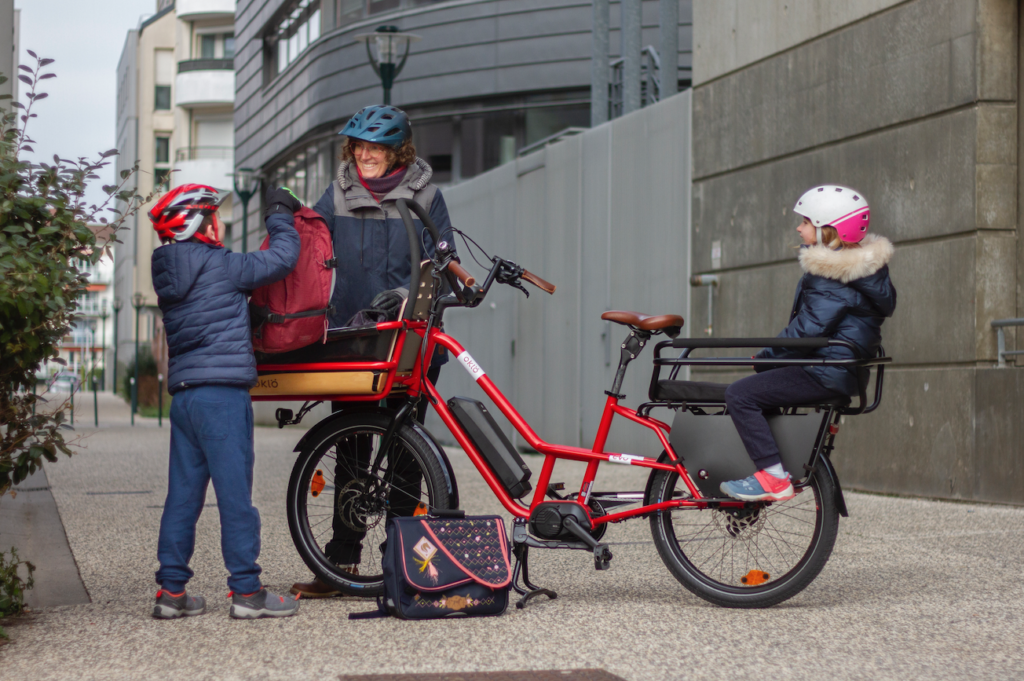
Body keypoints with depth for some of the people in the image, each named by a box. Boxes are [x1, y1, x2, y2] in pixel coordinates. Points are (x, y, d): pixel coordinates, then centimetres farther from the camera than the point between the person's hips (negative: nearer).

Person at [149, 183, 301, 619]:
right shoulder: (219, 266, -8)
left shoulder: (168, 275, 16)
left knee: (183, 493, 10)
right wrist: (280, 215, 12)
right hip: (222, 390, -8)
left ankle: (171, 590, 11)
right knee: (235, 492, -4)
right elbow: (282, 260, -4)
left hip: (183, 393, 8)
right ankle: (246, 591, -2)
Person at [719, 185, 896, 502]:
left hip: (825, 375, -11)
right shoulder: (861, 266, 16)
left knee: (740, 394, -18)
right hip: (839, 371, 11)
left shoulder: (832, 278, -17)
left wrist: (766, 355, -13)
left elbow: (810, 329, -24)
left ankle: (773, 479, -22)